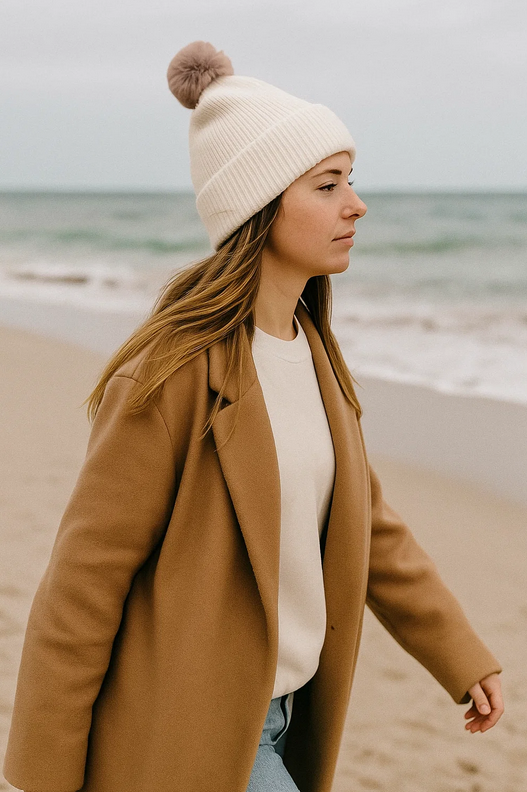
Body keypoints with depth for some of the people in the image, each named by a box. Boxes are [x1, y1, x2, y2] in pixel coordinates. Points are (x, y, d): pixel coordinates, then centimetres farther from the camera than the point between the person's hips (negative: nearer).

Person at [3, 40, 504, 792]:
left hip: (281, 712, 8)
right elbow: (86, 576, -17)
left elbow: (369, 524, 13)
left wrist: (462, 657, 11)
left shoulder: (312, 350, 4)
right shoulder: (176, 374, -21)